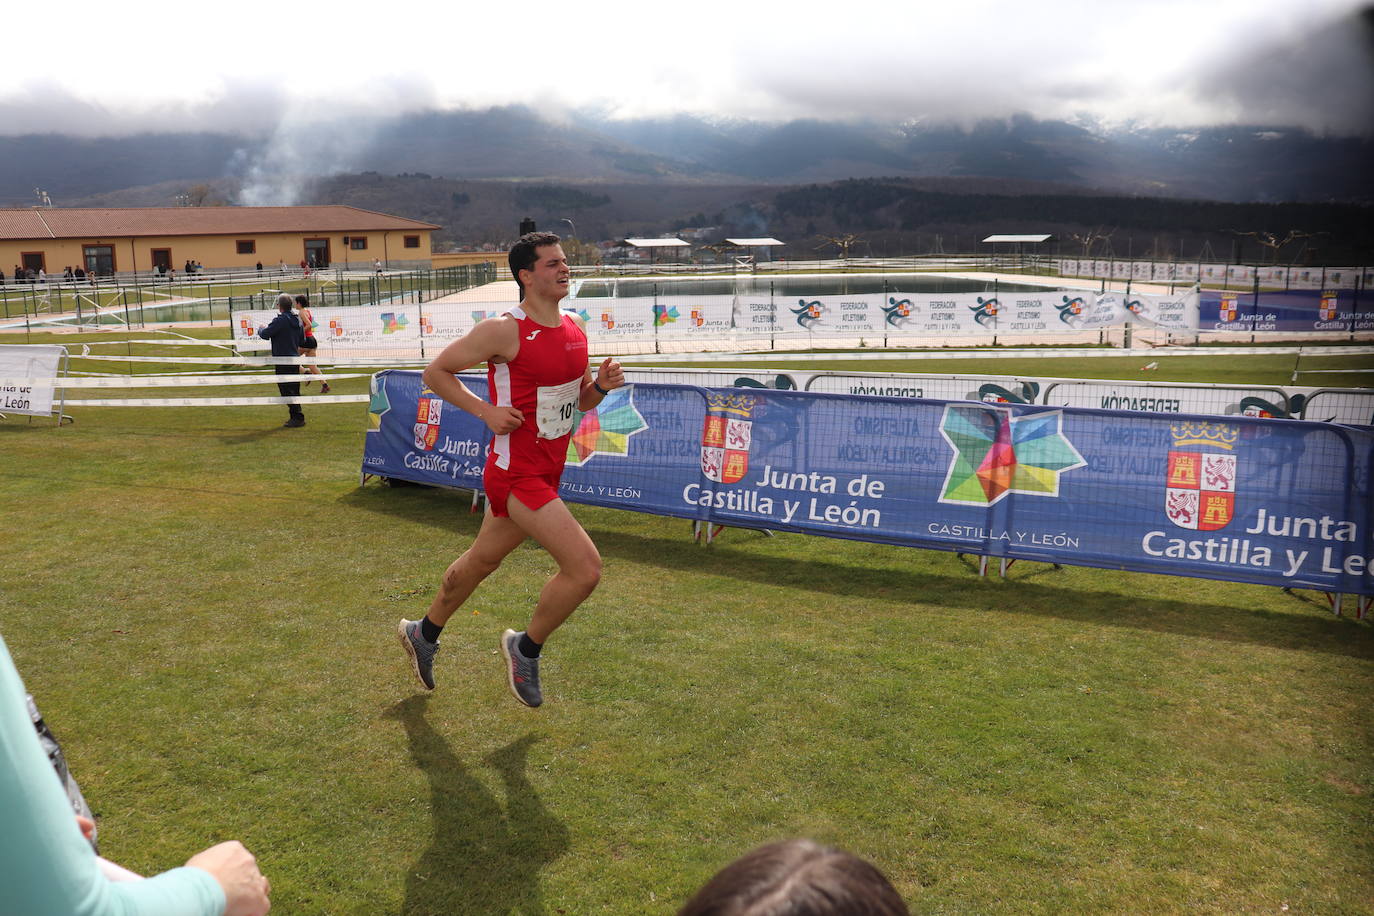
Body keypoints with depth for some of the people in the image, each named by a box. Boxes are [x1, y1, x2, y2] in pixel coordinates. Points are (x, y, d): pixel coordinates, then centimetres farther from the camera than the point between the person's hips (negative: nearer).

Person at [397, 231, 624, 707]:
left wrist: (601, 386, -5)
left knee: (481, 561, 24)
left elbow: (580, 401, 16)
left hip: (547, 471, 8)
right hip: (516, 473, -8)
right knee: (585, 568, -16)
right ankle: (526, 648, 9)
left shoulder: (574, 329, 6)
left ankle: (423, 634, 47)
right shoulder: (503, 330, -16)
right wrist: (486, 411, -17)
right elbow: (435, 371, -7)